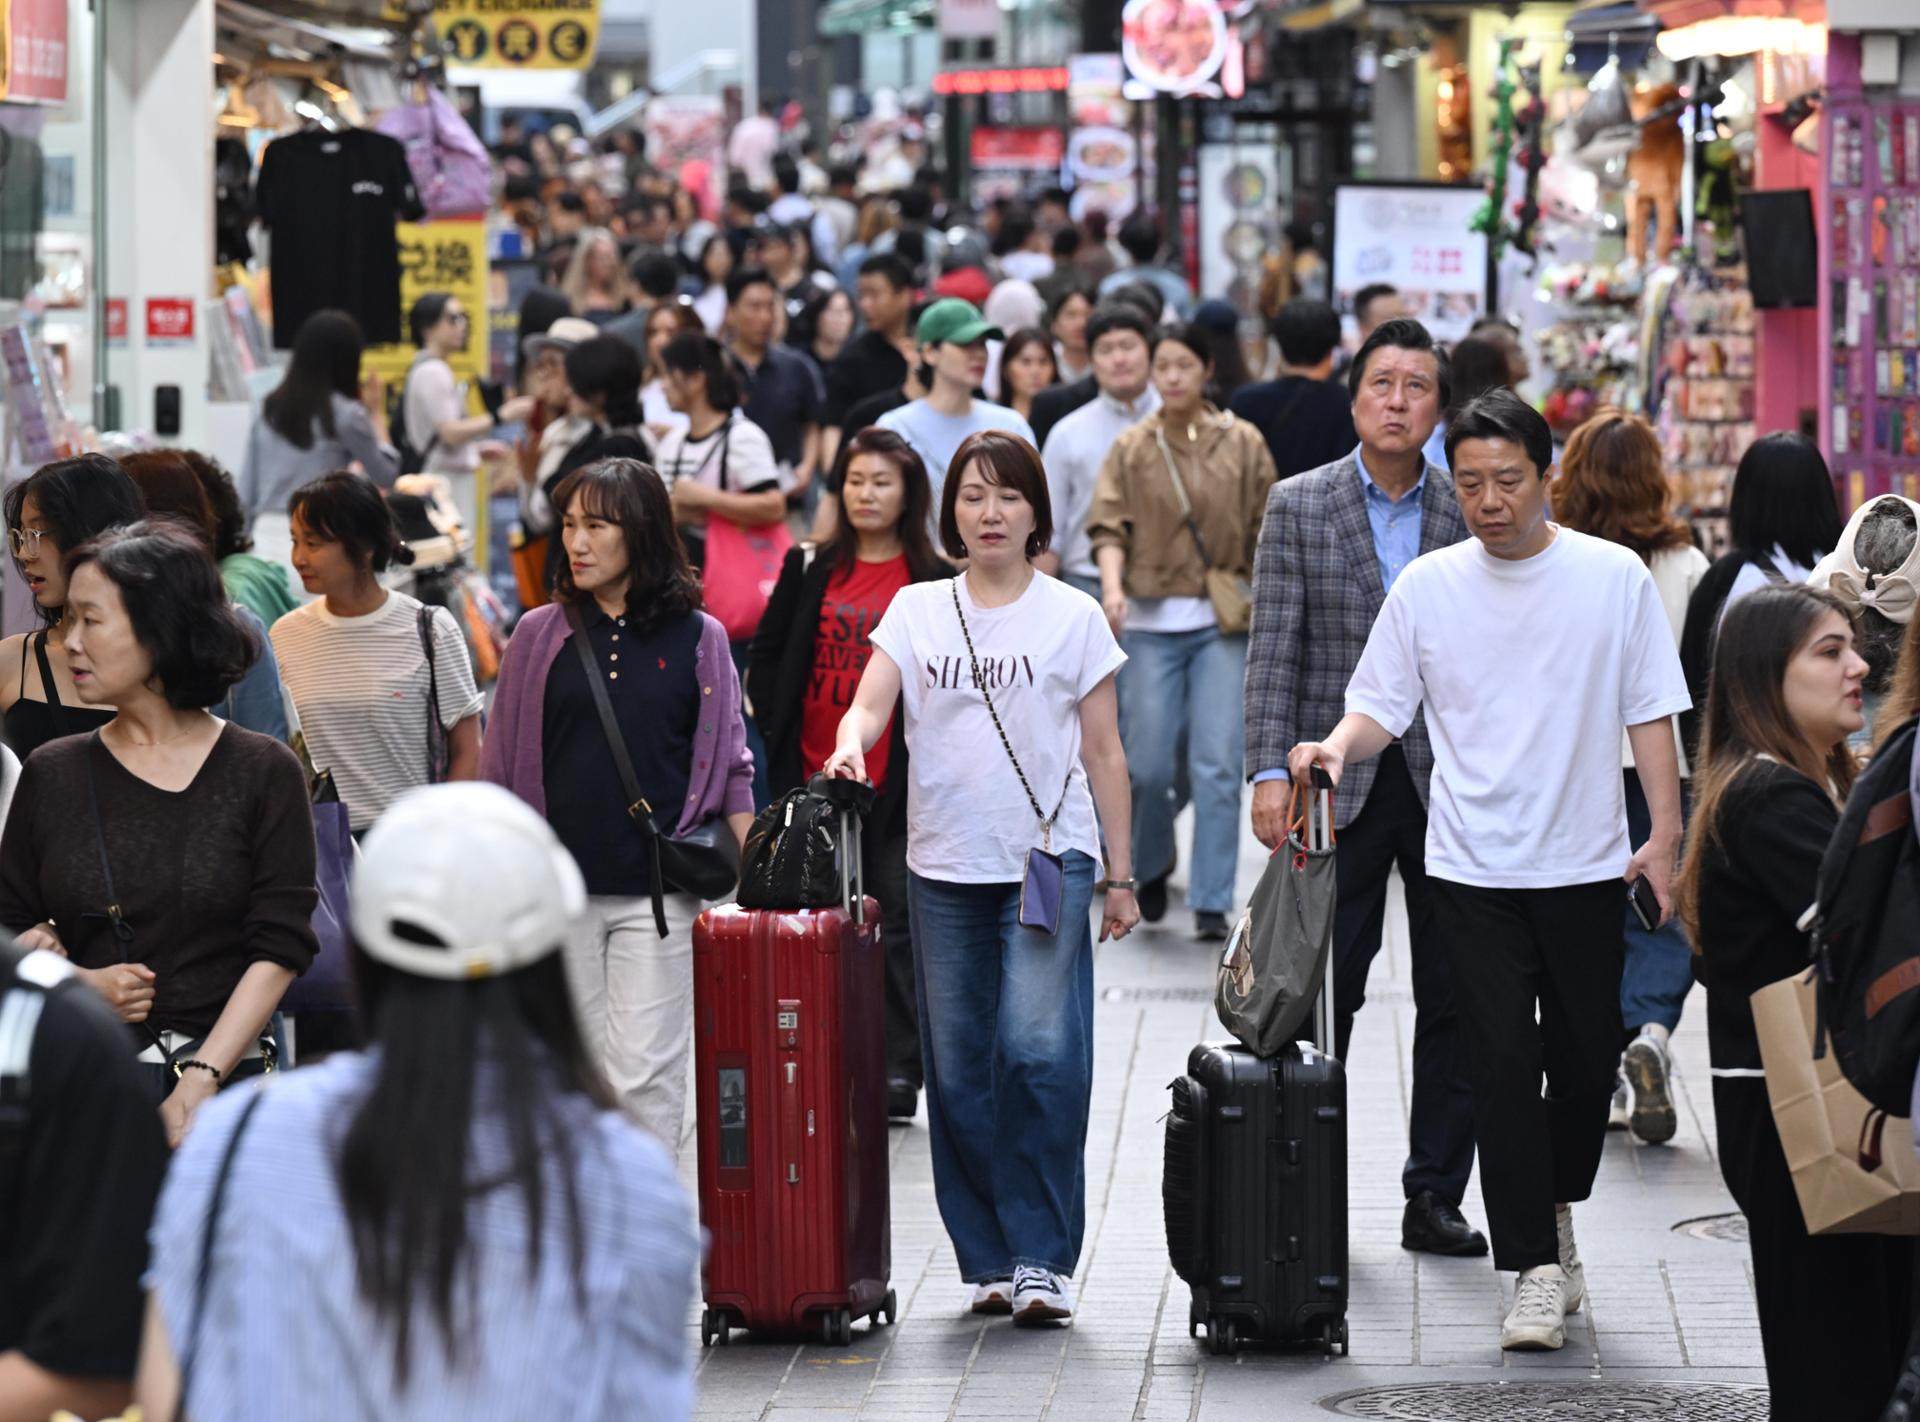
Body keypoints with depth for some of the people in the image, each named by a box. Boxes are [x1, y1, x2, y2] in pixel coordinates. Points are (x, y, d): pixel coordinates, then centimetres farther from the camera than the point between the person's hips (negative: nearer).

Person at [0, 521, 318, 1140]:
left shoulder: (264, 772, 0)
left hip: (223, 1079, -2)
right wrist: (78, 984, -6)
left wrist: (198, 1084, -14)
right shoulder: (52, 773, 9)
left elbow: (280, 947, -5)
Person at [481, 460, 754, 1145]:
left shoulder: (697, 638, 3)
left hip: (658, 892, -2)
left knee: (644, 1075, -7)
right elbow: (501, 768, 11)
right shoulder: (540, 636, 6)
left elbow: (730, 768, 8)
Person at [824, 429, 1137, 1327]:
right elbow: (871, 702, -1)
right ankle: (988, 1260, 13)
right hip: (944, 865, 3)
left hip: (1048, 859, -3)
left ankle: (1042, 1258, -11)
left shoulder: (1072, 617, 5)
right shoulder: (918, 611, 10)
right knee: (958, 1074, 4)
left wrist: (1120, 873, 5)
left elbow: (1103, 753, 7)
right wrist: (851, 741, -24)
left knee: (1038, 1050, -17)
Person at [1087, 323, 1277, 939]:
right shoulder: (1131, 448, 6)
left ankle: (1211, 904, -3)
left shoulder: (1243, 444, 6)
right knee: (1149, 764, -1)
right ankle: (1151, 867, 28)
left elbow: (1266, 533, 8)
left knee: (1217, 765, -8)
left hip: (1224, 622, 0)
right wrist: (1113, 586, -20)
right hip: (1152, 620, 0)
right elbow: (1109, 525, -2)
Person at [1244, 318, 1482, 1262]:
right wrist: (1270, 772, -11)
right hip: (1339, 787, -2)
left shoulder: (1467, 513, 7)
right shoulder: (1298, 506, 2)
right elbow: (1274, 649, -2)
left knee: (1455, 999, 4)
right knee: (1322, 998, 1)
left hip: (1446, 783, 2)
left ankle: (1436, 1197, 12)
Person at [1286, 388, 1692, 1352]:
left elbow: (1650, 713, 3)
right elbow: (1383, 707, 5)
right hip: (1474, 869, 0)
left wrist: (1665, 835, -4)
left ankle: (1556, 1210, 34)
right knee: (1502, 1064, -7)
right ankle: (1538, 1268, -4)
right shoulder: (1428, 586, 2)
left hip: (1585, 865, 0)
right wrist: (1338, 747, -17)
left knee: (1585, 1060, 8)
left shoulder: (1613, 577, 0)